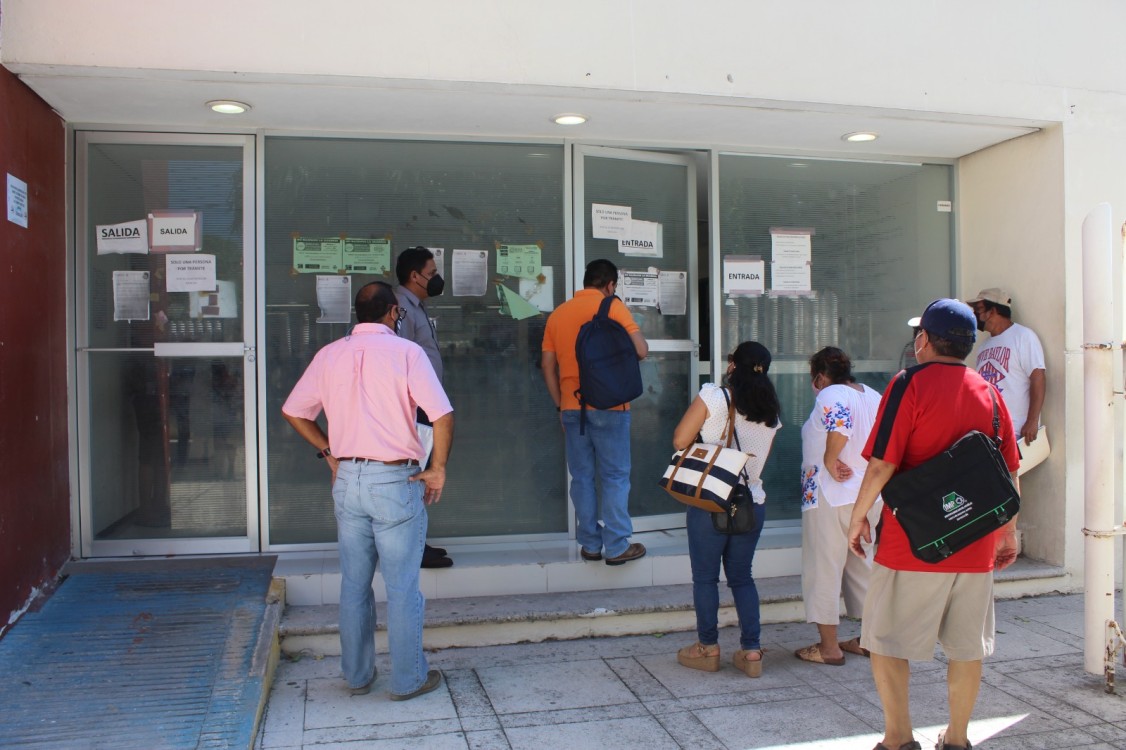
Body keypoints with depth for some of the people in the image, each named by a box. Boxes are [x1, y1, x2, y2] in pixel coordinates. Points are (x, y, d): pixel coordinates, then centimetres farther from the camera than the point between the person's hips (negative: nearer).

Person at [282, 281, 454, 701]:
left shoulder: (329, 355, 5)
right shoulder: (405, 352, -9)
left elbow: (293, 412, 12)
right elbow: (443, 415, -17)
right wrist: (437, 469, -6)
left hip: (347, 478, 5)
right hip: (395, 481, -5)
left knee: (354, 584, 16)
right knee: (402, 587, 6)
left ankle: (356, 675, 28)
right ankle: (408, 679, 17)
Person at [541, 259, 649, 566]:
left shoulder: (557, 314, 11)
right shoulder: (613, 307, -4)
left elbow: (547, 365, 10)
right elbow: (641, 350, -12)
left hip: (571, 407, 5)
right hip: (608, 406, -4)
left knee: (582, 477, 10)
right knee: (615, 477, 3)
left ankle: (590, 545, 15)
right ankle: (617, 547, 6)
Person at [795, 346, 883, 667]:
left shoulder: (830, 395, -12)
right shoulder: (873, 396, 12)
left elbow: (840, 425, -32)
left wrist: (830, 460, -21)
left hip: (831, 497, -8)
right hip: (871, 496, 8)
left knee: (824, 568, 2)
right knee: (861, 565, 19)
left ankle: (829, 647, 9)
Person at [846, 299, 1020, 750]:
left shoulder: (910, 385, -10)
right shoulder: (988, 393, 7)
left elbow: (882, 465, -14)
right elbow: (1009, 472, 11)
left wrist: (859, 516, -1)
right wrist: (1008, 531, 22)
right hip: (975, 544, 6)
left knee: (885, 640, 6)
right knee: (967, 645, 14)